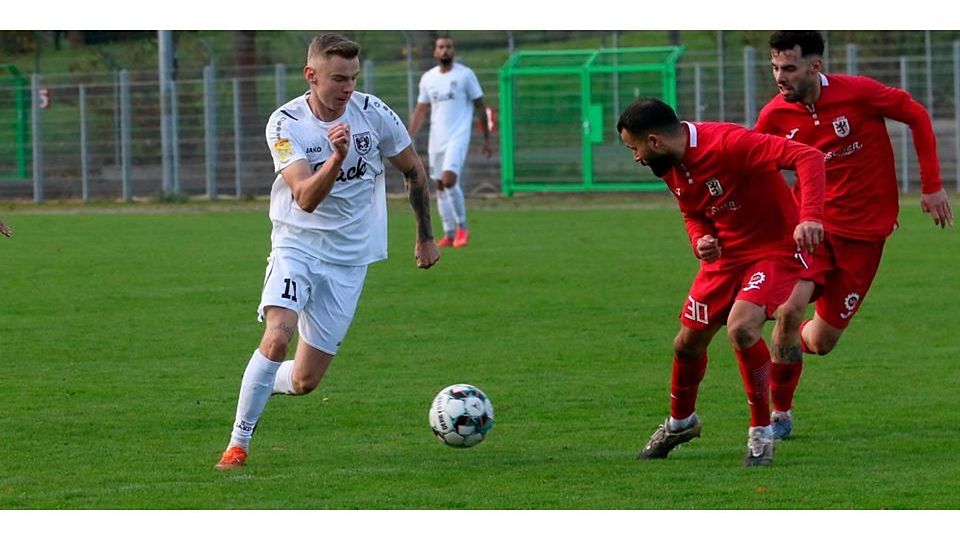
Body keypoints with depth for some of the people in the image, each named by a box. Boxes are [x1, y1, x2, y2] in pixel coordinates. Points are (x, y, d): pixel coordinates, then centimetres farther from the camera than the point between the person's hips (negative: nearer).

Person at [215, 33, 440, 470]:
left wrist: (425, 237, 16)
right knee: (277, 336, -27)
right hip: (297, 242, -2)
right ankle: (238, 444, -15)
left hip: (349, 257, 2)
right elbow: (306, 198, -26)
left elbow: (414, 171, 9)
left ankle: (263, 385, 33)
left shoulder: (372, 113, -9)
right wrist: (337, 158, -43)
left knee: (304, 381, -2)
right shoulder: (285, 124, -15)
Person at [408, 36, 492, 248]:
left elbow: (480, 107, 2)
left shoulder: (465, 75, -2)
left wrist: (487, 138, 2)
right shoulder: (428, 78, 10)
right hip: (436, 140, 5)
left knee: (449, 180, -21)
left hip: (458, 137, -5)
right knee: (440, 186, 6)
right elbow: (421, 111, 13)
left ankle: (462, 228, -6)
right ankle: (449, 234, 13)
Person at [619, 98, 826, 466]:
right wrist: (700, 240, -9)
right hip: (726, 253, 8)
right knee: (688, 344, 13)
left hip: (775, 249, -8)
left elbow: (808, 157, -34)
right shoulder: (670, 167, -2)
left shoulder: (729, 143, -29)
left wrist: (809, 217, -48)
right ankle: (680, 423, 42)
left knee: (740, 327, -29)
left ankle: (761, 433, -11)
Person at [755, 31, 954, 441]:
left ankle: (796, 340, 39)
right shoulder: (775, 116, -8)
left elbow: (917, 115, -2)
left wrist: (932, 186, -2)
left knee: (821, 342, -2)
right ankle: (780, 414, -2)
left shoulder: (858, 94, -16)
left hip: (864, 229, -1)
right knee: (790, 308, -24)